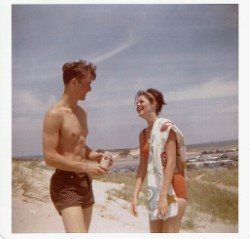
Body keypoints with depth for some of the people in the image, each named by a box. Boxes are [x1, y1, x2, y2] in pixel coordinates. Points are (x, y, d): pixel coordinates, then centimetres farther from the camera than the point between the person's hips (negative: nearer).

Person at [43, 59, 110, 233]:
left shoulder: (82, 113, 13)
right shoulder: (55, 114, -14)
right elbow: (50, 158, -19)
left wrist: (95, 156, 4)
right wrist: (86, 167, -19)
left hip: (85, 181, 9)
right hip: (66, 183, -9)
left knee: (83, 232, 16)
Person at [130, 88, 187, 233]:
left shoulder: (166, 127, -11)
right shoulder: (143, 134, 11)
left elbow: (171, 163, -18)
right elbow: (143, 167, 10)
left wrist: (164, 195, -23)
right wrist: (135, 195, 5)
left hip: (173, 188, -7)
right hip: (155, 190, 8)